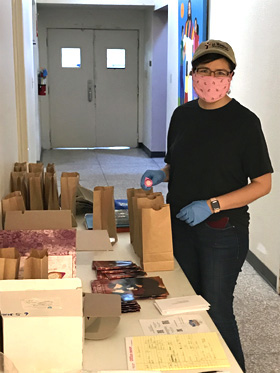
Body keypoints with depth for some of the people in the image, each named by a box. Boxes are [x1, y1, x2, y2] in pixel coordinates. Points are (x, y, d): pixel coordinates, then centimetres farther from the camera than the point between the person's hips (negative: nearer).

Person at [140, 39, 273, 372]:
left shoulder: (244, 121, -11)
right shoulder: (182, 115, 5)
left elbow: (262, 183, -11)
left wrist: (212, 205, -20)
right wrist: (161, 175, -5)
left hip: (223, 230, -5)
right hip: (181, 224, 6)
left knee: (217, 308, -1)